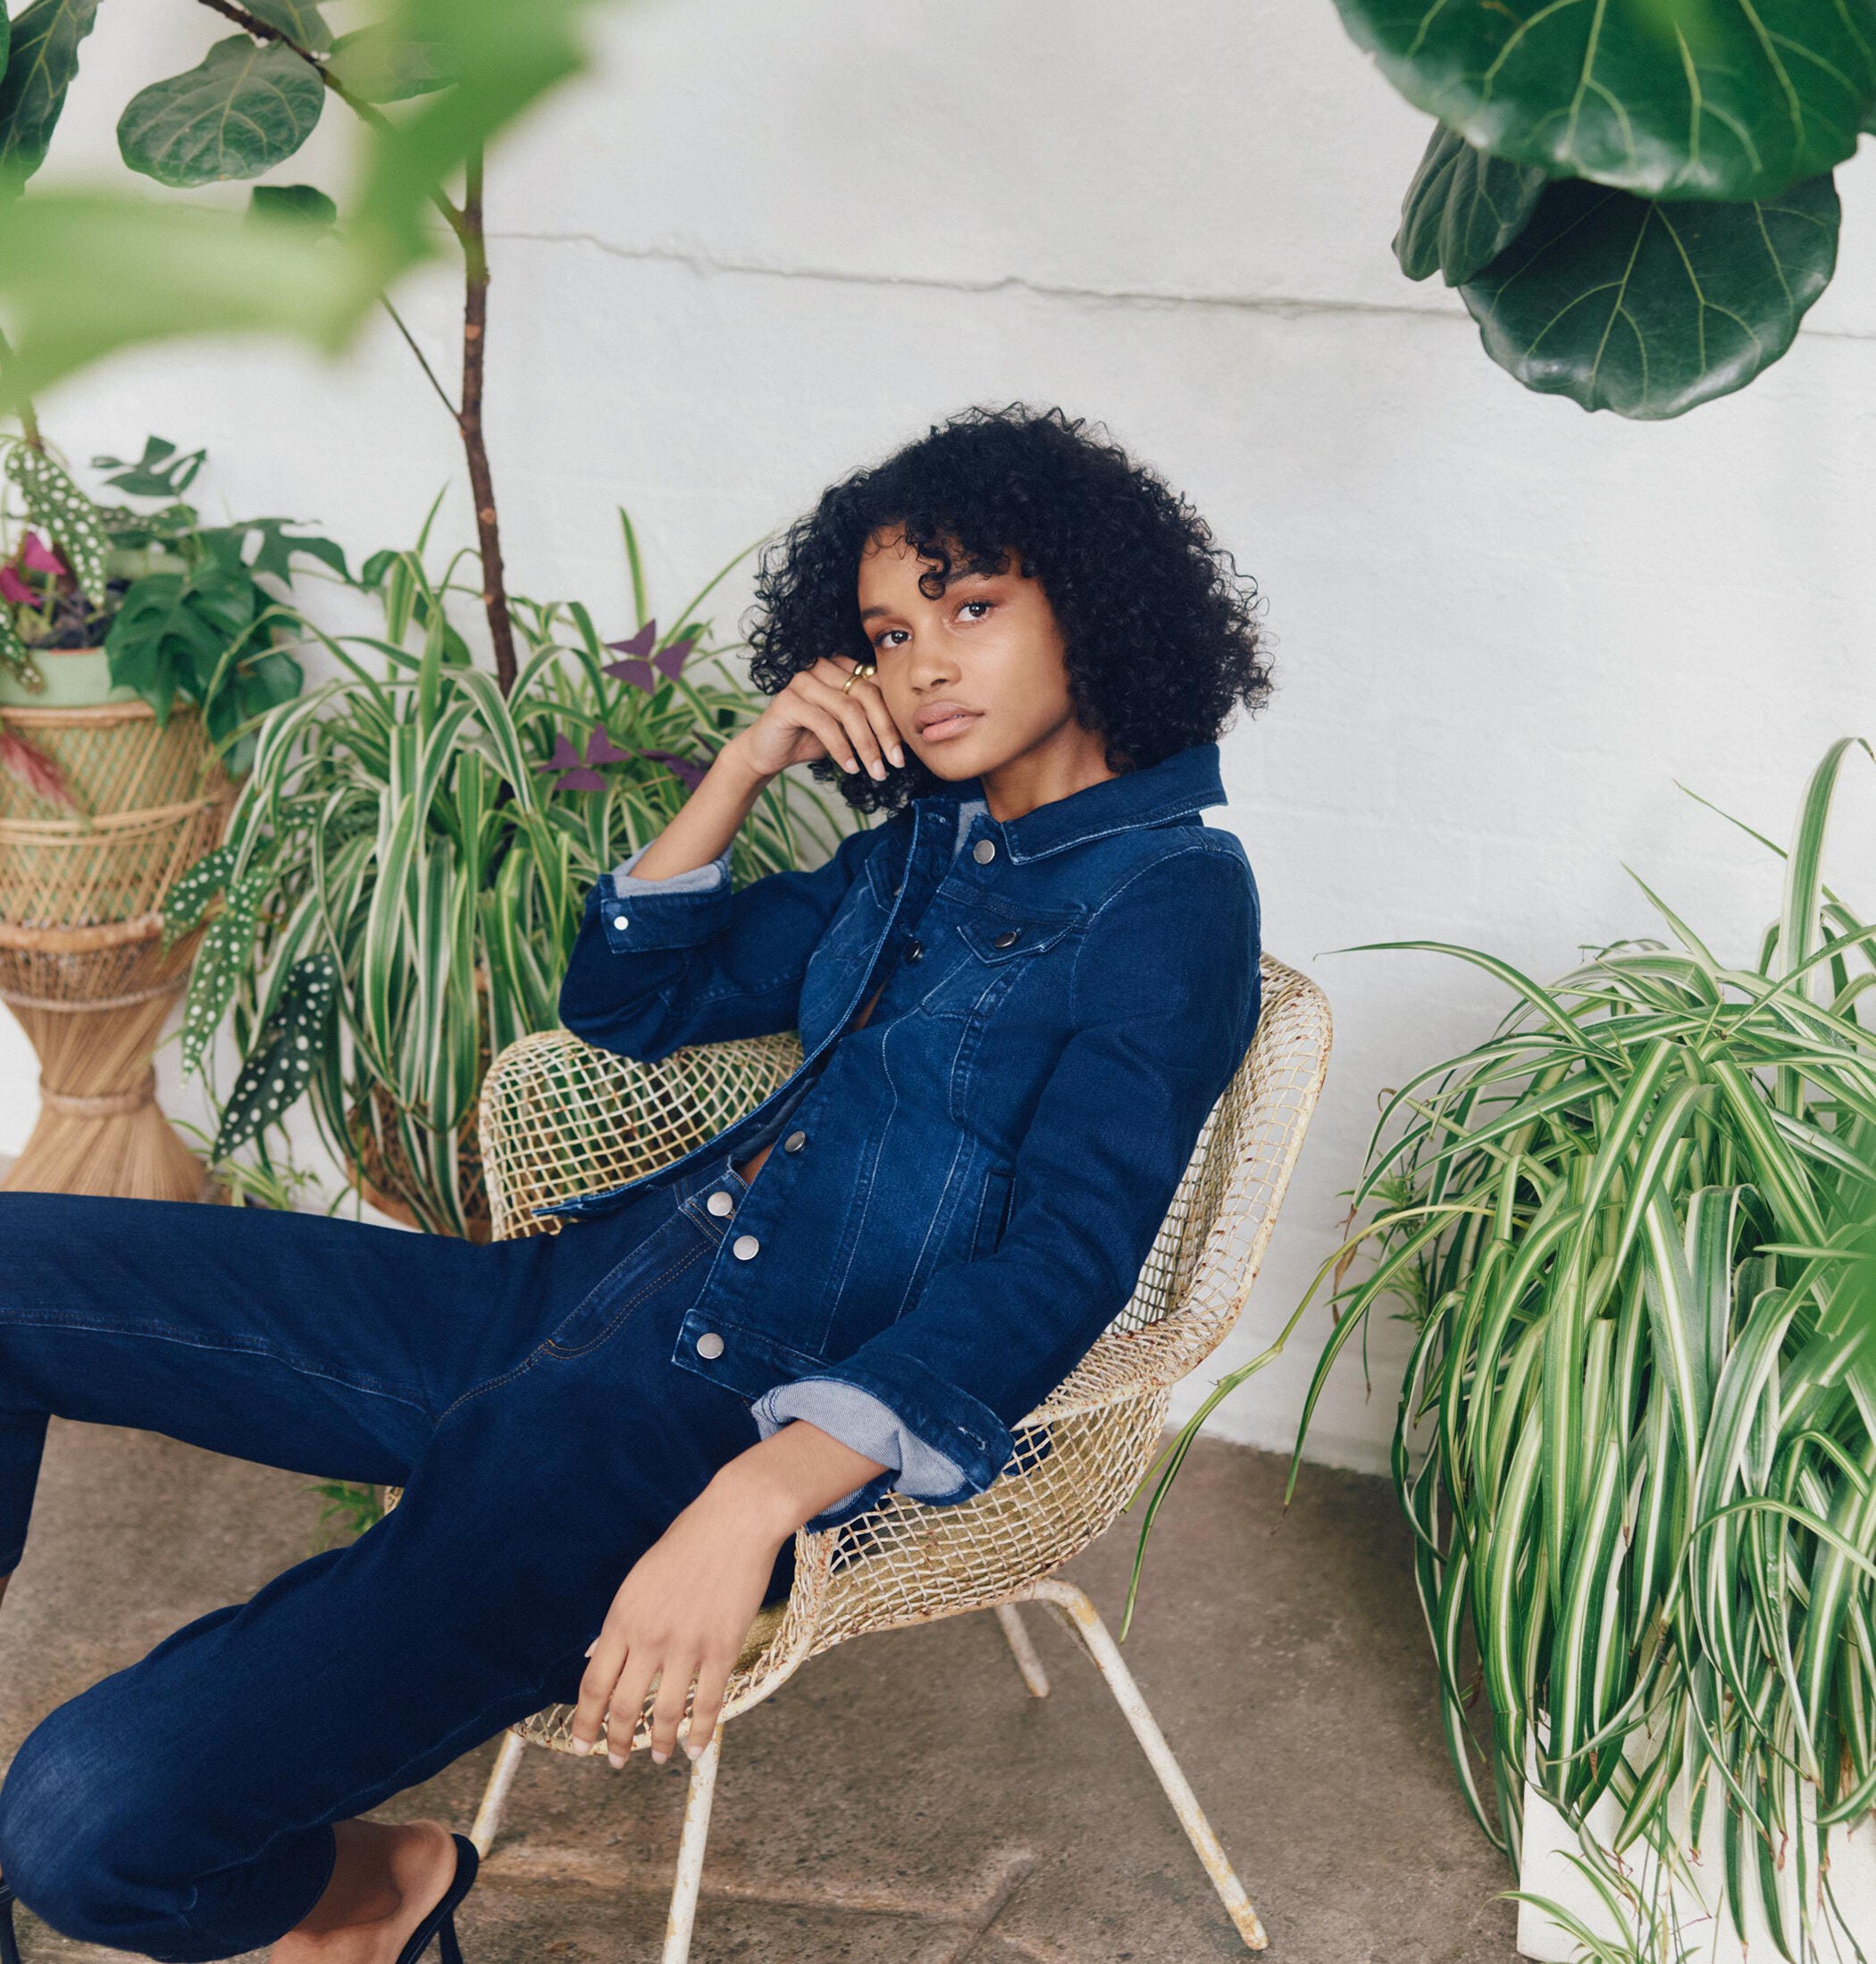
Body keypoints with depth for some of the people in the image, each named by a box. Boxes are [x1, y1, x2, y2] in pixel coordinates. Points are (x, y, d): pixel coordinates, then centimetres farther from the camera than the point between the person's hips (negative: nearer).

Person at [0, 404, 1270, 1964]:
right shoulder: (921, 843, 19)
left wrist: (758, 1500, -30)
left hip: (747, 1416, -9)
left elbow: (1065, 1262, -17)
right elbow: (623, 1001, 26)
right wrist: (748, 764, 11)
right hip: (592, 1290, 9)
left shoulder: (1173, 896, -5)